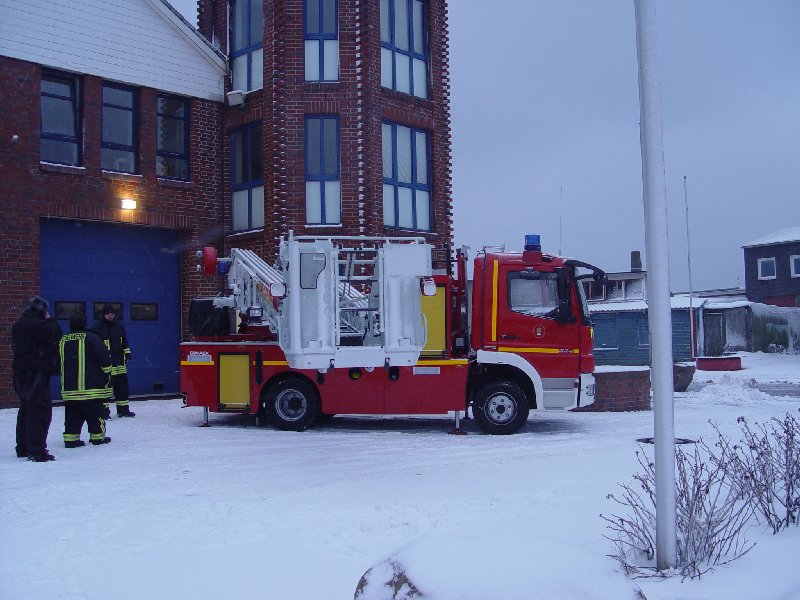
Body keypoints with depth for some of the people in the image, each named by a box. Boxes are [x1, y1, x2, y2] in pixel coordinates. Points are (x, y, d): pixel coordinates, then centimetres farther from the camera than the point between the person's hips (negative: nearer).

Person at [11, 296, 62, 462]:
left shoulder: (19, 325, 15)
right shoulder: (35, 324, -16)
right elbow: (55, 334, -24)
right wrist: (50, 320, -5)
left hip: (22, 375, 10)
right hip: (35, 374, -10)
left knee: (26, 411, 18)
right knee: (41, 411, -8)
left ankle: (23, 448, 27)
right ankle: (36, 451, -10)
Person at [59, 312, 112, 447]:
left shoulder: (63, 341, 10)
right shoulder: (90, 337, -7)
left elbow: (59, 363, 20)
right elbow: (103, 356, -11)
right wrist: (107, 371, 3)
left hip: (69, 387, 5)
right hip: (90, 386, -5)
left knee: (72, 413, 10)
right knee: (95, 412, 5)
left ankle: (70, 438, 7)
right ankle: (98, 436, 11)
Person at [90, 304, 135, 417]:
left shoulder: (119, 326, 11)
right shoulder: (96, 328, -6)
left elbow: (124, 341, 22)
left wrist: (127, 352, 18)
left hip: (119, 362, 5)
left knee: (122, 386, 8)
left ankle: (123, 409, 17)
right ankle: (104, 410, 4)